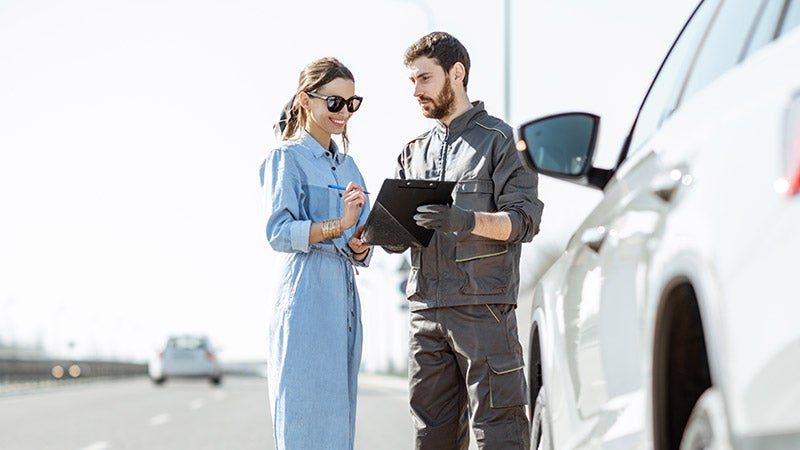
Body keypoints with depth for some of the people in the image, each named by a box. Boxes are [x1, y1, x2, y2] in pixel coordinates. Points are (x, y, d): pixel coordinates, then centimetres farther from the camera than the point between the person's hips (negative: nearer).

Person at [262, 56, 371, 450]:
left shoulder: (348, 165, 19)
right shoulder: (287, 157, -1)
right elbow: (278, 233, -13)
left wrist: (359, 245, -4)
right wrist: (338, 226, -22)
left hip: (344, 303, 7)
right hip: (306, 303, -7)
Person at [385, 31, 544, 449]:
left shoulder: (499, 140, 2)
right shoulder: (414, 153, 20)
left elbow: (523, 219, -8)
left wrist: (467, 221, -25)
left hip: (483, 308, -6)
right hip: (425, 308, 6)